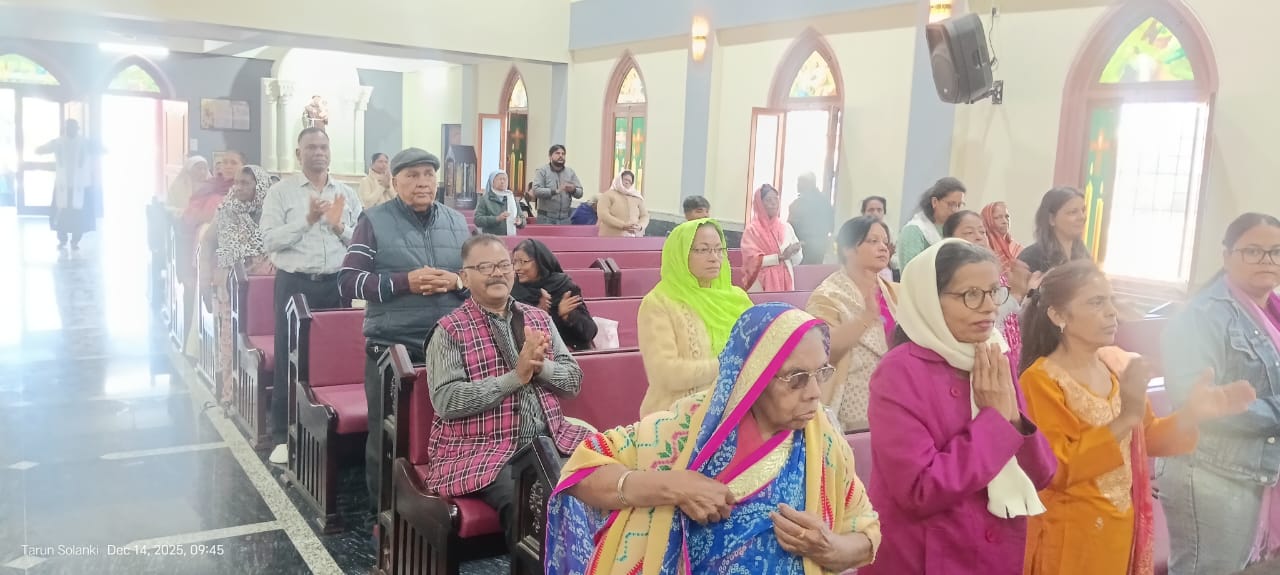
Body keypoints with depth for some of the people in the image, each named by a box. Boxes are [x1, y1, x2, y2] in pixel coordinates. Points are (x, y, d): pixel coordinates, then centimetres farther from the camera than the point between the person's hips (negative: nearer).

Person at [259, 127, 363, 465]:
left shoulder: (347, 194, 9)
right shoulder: (281, 191, 1)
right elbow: (268, 240, -8)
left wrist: (340, 226, -11)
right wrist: (307, 220, -15)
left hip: (336, 284, 2)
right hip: (295, 284, -2)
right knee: (290, 358, 3)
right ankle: (283, 436, 12)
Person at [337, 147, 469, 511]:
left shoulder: (458, 222, 10)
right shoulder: (374, 222, -1)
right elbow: (347, 282, -7)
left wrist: (457, 281, -10)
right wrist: (405, 282, -18)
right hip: (390, 349, -3)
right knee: (387, 438, 6)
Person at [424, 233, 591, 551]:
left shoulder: (539, 319, 14)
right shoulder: (450, 331, -1)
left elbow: (574, 380, 10)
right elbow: (446, 401, -13)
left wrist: (540, 366, -11)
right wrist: (516, 376, -16)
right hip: (482, 450, -4)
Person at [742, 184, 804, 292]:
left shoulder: (786, 227, 9)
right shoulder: (752, 229, -2)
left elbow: (797, 261, 9)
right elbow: (753, 261, -11)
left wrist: (796, 251, -12)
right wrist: (780, 257, -18)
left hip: (784, 284, 4)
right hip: (762, 286, -4)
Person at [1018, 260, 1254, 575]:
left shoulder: (1119, 364, 1)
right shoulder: (1040, 380, -17)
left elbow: (1145, 439, 11)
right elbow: (1054, 470, -23)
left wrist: (1194, 413, -7)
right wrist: (1125, 418, -30)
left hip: (1122, 525, 6)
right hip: (1072, 533, -6)